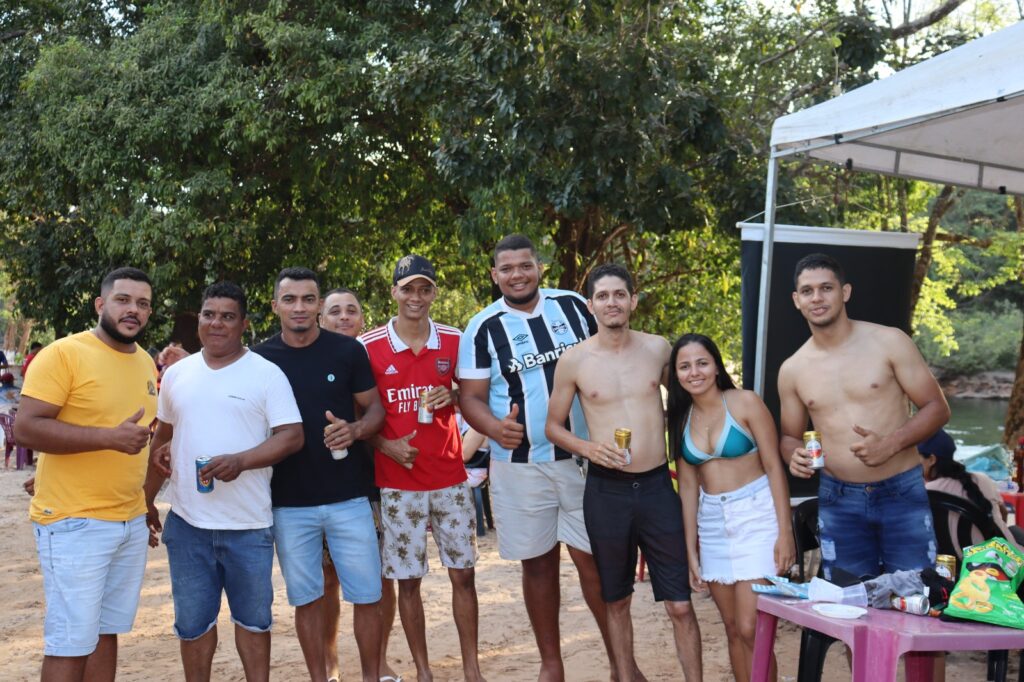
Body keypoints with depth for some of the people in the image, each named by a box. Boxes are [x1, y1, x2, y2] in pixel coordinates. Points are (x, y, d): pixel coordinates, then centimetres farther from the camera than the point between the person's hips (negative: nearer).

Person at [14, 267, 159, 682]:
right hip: (74, 522, -7)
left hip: (132, 521, 7)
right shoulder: (62, 354, -11)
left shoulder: (147, 363, 12)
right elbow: (26, 428, -18)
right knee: (71, 643, -2)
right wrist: (110, 437, -24)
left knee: (106, 632, 13)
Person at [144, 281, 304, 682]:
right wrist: (147, 498, 20)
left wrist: (241, 460, -25)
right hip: (186, 521, 3)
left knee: (253, 617, 11)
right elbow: (164, 439, 18)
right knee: (192, 620, 12)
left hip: (248, 524, -3)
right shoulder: (176, 374, 8)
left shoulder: (266, 374, -5)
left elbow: (292, 436, -11)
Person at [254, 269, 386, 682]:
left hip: (348, 496, 0)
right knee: (306, 599, 11)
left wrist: (356, 430, -16)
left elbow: (376, 408, 4)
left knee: (366, 595, 5)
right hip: (289, 503, 1)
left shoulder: (348, 351, -3)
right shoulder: (259, 359, 0)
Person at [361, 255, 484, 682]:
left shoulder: (454, 342, 2)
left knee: (463, 574, 4)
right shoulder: (368, 347, -4)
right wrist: (385, 445, -13)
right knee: (408, 579, 4)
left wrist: (453, 397, -7)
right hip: (398, 483, -2)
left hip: (450, 478, 2)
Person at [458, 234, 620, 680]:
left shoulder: (573, 306, 2)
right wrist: (494, 427, -24)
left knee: (594, 558, 1)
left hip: (584, 458, 1)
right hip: (520, 465, 0)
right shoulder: (483, 328, -3)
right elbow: (470, 397, -3)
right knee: (538, 563, 9)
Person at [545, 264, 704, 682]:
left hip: (657, 487, 1)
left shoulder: (658, 349, 1)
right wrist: (587, 448, -14)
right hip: (606, 491, 0)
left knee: (680, 604, 1)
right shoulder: (574, 360, -4)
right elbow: (553, 427, 4)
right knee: (617, 601, 14)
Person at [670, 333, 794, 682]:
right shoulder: (681, 418, 7)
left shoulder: (744, 402, -8)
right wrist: (691, 550, 8)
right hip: (711, 523, 5)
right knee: (733, 629, 9)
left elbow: (774, 466, -8)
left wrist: (785, 531, -14)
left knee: (751, 629, -10)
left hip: (756, 515, -5)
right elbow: (688, 485, 9)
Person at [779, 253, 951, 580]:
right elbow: (790, 436, 16)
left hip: (902, 492, -2)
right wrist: (794, 455, -8)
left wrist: (891, 443, -18)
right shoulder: (792, 370, 4)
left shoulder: (889, 342, -5)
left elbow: (937, 407, -2)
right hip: (838, 501, 3)